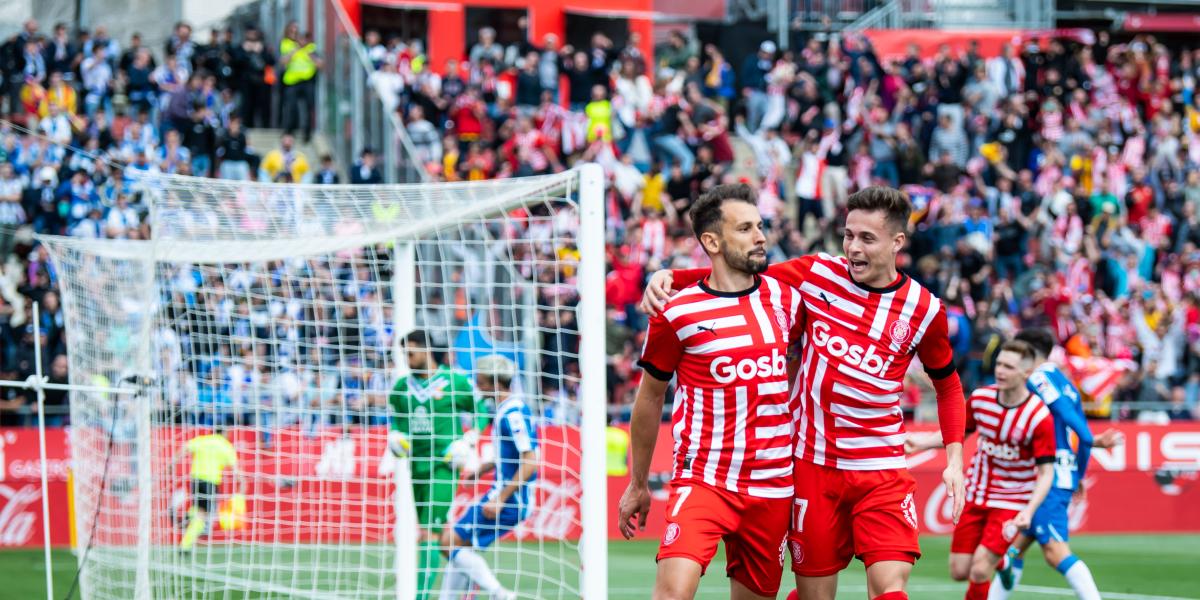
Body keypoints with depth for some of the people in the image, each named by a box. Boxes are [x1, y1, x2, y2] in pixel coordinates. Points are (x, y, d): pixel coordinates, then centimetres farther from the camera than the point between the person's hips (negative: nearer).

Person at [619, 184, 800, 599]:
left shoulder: (785, 299, 6)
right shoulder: (676, 314, -4)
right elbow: (650, 397, 9)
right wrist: (638, 483, 16)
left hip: (771, 486, 4)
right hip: (703, 482, -4)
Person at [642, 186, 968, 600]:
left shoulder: (923, 310, -2)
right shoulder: (817, 274, -1)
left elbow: (947, 383, 13)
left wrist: (954, 457, 3)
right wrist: (669, 277, -8)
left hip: (881, 470, -1)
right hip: (814, 464, 1)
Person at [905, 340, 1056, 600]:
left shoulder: (1039, 417, -20)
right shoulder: (980, 398, -5)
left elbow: (1046, 473, -17)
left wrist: (1029, 511, -32)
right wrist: (922, 442, -3)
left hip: (1010, 503, -5)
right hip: (975, 498, 5)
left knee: (980, 572, -16)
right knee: (959, 572, 3)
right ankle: (999, 562, 36)